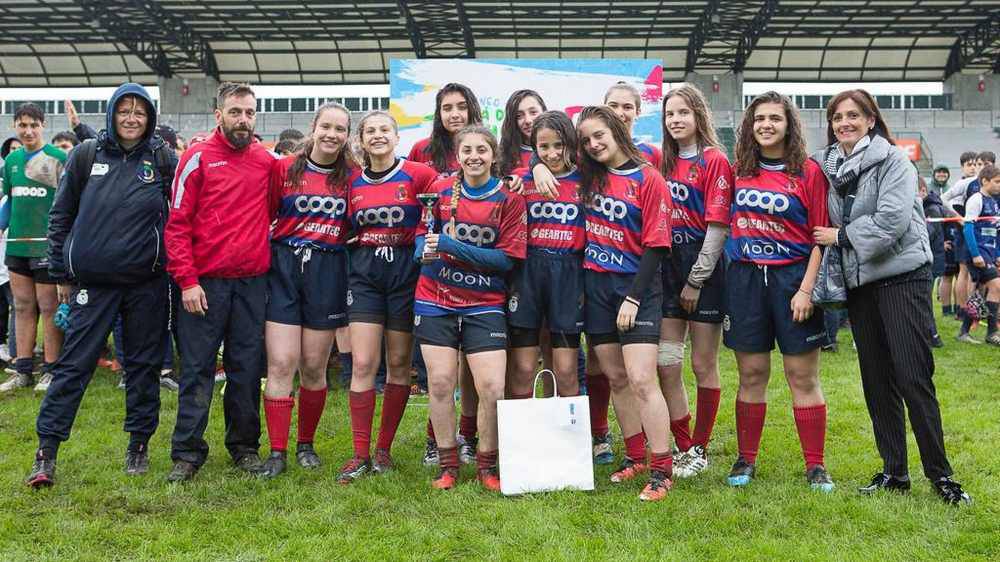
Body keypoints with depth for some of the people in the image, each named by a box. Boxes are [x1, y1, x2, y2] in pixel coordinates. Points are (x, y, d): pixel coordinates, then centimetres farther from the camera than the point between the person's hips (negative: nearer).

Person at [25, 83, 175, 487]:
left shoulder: (163, 159, 3)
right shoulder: (86, 157, 3)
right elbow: (61, 216, 9)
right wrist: (61, 274, 8)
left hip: (147, 283, 1)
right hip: (93, 282, 0)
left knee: (144, 364, 9)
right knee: (73, 364, -1)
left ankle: (139, 445, 22)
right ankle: (46, 452, 4)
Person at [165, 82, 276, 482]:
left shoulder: (267, 160, 8)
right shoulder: (198, 157, -2)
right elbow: (177, 222, -4)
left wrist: (269, 252, 7)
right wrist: (187, 279, -11)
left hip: (253, 280, 3)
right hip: (205, 282, -3)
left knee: (247, 367, 9)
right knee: (197, 369, 2)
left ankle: (245, 445, 21)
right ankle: (187, 453, 11)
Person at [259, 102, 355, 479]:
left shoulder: (352, 176, 6)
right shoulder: (283, 169, 2)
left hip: (328, 272, 1)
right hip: (284, 268, -1)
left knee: (314, 368, 7)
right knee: (281, 364, -6)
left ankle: (306, 444, 24)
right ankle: (277, 452, 1)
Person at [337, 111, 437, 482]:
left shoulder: (417, 174, -4)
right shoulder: (353, 182, 7)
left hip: (406, 270, -2)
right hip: (365, 273, 2)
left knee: (399, 364, 5)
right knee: (363, 364, -4)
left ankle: (384, 448, 18)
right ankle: (361, 454, 3)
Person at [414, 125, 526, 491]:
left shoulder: (509, 199, -4)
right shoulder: (440, 190, 3)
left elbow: (506, 259, -10)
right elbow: (423, 233, 15)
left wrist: (452, 246, -18)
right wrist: (425, 248, -10)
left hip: (485, 305, -2)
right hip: (436, 300, 2)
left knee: (492, 388, -8)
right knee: (440, 382, 1)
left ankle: (486, 467, 12)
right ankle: (448, 466, 17)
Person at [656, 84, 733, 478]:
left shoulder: (714, 161, -6)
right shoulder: (663, 161, 12)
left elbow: (717, 227, -11)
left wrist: (696, 281, -13)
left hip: (704, 269, -6)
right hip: (668, 267, 6)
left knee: (704, 365, 4)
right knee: (666, 365, 2)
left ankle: (700, 450, 15)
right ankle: (684, 447, 14)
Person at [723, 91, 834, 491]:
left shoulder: (808, 172, -3)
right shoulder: (739, 170, 7)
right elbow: (729, 220, 18)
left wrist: (806, 289, -13)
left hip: (792, 277, -3)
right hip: (745, 278, 3)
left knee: (803, 376, 1)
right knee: (751, 374, 8)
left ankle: (815, 466, 10)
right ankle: (746, 460, 17)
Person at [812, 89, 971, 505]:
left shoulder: (893, 160, -7)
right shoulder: (826, 165, 10)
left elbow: (893, 220, -18)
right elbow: (827, 224, 18)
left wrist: (843, 236, -12)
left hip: (901, 276, -6)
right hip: (858, 281, 6)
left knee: (914, 377, -8)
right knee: (876, 380, 9)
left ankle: (939, 473, 2)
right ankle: (894, 471, 18)